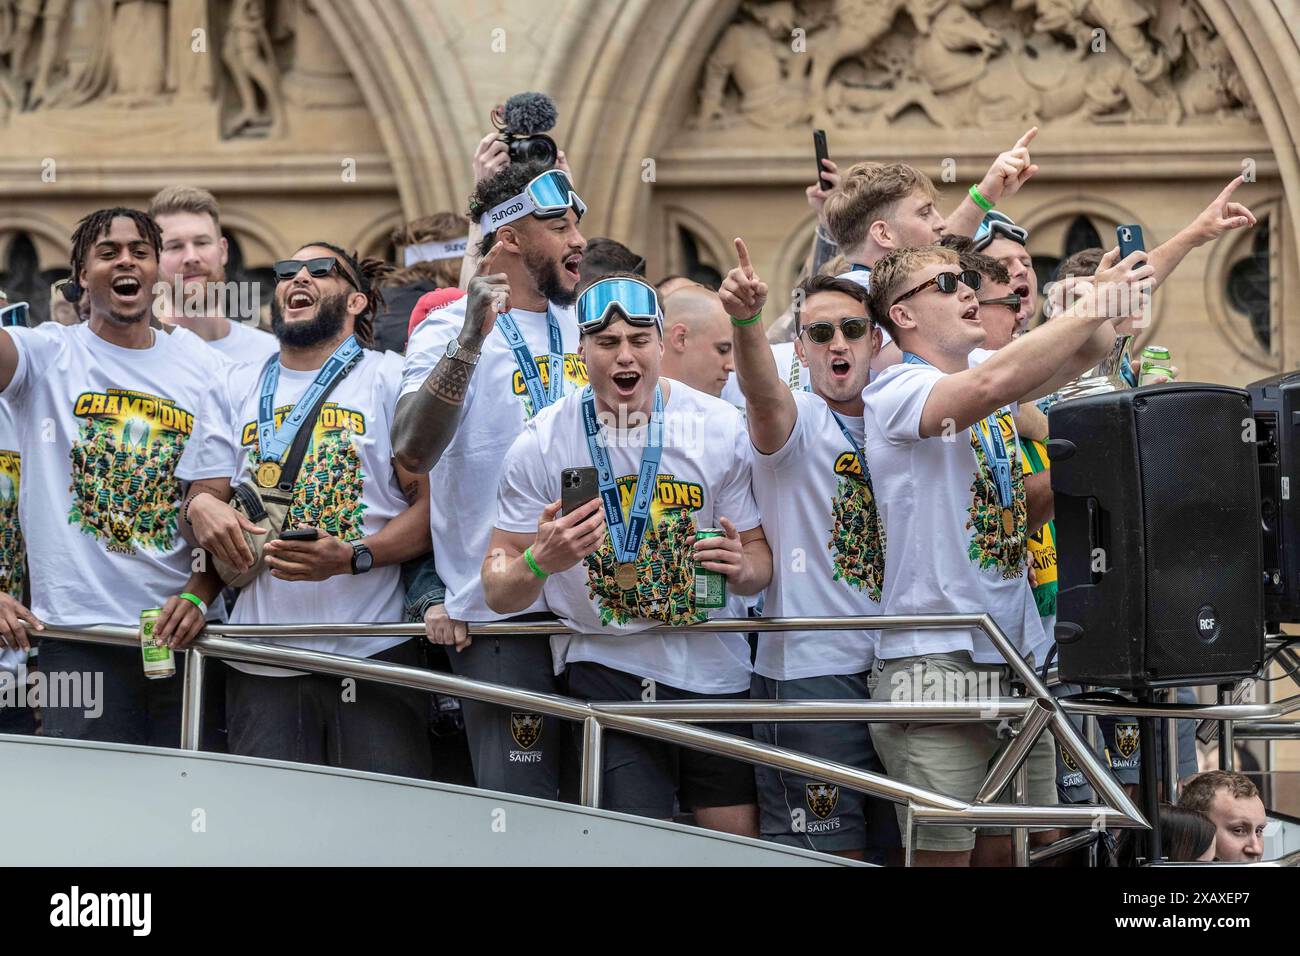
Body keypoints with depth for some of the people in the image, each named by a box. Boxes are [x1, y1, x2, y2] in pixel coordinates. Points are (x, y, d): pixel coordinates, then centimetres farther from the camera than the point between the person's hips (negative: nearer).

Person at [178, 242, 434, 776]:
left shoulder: (392, 379, 6)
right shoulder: (237, 390, 18)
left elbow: (433, 502, -2)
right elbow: (199, 501, 17)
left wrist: (352, 557, -18)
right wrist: (200, 509, -8)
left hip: (374, 652, -3)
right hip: (261, 666, 3)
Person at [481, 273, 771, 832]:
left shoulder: (718, 428, -3)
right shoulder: (541, 445, -7)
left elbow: (758, 556, 4)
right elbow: (498, 593, -6)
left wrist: (743, 568, -20)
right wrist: (540, 563, -29)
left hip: (713, 666, 2)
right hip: (606, 665, -2)